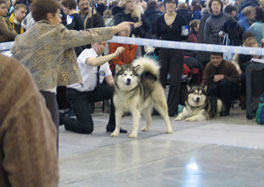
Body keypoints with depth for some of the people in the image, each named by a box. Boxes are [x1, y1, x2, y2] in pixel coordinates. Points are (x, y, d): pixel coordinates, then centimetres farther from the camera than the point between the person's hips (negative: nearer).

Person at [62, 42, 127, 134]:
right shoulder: (86, 53, -17)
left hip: (92, 91, 7)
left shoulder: (104, 59, 4)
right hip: (76, 93, -7)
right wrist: (115, 54, -46)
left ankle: (112, 125, -5)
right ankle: (64, 119, 14)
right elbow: (94, 62, -42)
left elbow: (111, 81, 2)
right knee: (87, 128, -17)